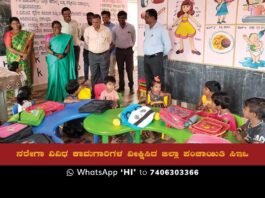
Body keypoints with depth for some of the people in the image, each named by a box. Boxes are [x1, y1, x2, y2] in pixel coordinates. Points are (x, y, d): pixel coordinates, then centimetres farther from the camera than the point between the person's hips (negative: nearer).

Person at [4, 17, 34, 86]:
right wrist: (21, 54, -18)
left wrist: (27, 54, -13)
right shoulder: (8, 34, -4)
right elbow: (9, 48, -12)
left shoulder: (25, 33, 6)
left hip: (24, 59, 3)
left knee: (26, 76, 4)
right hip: (14, 60, -3)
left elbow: (30, 45, 4)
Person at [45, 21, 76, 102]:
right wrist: (55, 54, -19)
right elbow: (47, 48, -4)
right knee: (54, 77, 0)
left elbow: (68, 47, -1)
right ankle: (54, 96, 7)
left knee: (64, 77, 0)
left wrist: (64, 54, -19)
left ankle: (64, 96, 8)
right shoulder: (49, 37, 4)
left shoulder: (66, 37, 7)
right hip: (53, 60, -1)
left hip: (63, 60, 1)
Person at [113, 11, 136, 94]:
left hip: (128, 50, -2)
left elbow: (134, 38, 6)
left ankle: (131, 87, 11)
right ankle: (121, 86, 20)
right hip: (119, 50, 2)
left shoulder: (131, 27, -8)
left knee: (129, 69, 0)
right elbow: (113, 39, 11)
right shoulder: (115, 28, -4)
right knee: (120, 69, 8)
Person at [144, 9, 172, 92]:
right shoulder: (147, 28, 10)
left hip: (156, 57, -7)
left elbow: (168, 45, -8)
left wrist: (162, 55, 2)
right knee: (148, 80, 13)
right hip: (146, 57, 7)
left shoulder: (161, 29, -11)